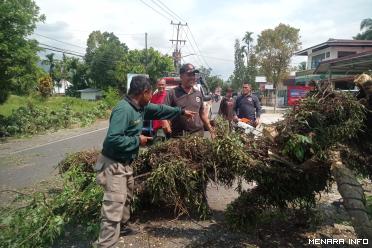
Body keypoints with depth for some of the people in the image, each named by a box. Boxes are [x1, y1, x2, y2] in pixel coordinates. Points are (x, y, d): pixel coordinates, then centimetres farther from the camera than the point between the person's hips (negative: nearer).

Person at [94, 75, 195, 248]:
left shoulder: (140, 107, 4)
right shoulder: (123, 110, -26)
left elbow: (160, 110, 21)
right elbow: (113, 139, -34)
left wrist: (181, 112, 28)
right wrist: (137, 140, -21)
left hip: (125, 163, 10)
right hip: (113, 164, -10)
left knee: (127, 197, 27)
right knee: (114, 209, -8)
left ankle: (122, 227, 48)